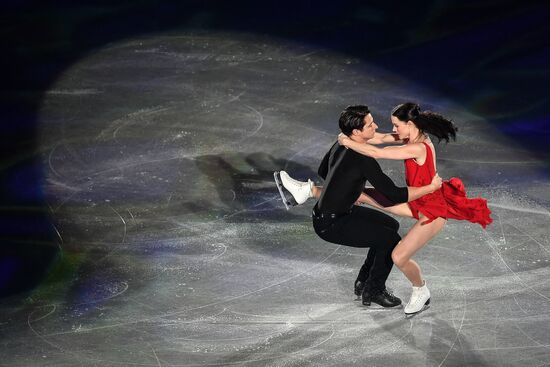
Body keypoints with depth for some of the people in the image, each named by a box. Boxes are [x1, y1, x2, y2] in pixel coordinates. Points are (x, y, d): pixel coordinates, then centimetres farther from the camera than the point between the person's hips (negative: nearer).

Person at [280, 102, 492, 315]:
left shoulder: (418, 149, -31)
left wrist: (348, 142, -19)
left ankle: (421, 293, 20)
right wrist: (354, 137, -11)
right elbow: (382, 138, 3)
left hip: (432, 211, -9)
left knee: (399, 257, -9)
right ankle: (310, 191, 16)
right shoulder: (414, 136, -3)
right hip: (416, 201, 9)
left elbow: (376, 153, -31)